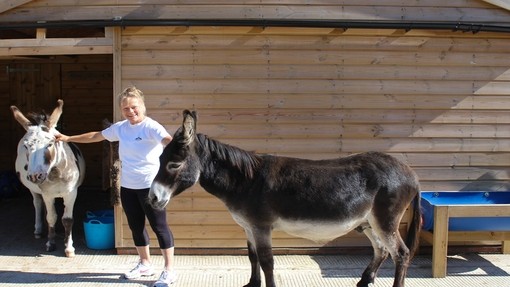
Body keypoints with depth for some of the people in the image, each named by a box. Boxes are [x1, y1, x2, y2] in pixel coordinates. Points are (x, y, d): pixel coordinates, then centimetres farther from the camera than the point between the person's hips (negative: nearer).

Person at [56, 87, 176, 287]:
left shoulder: (151, 127, -15)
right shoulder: (120, 128, 6)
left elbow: (167, 140, -36)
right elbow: (96, 136, 21)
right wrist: (68, 138, 27)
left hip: (150, 186, -7)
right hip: (127, 186, 7)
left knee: (159, 226, 0)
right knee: (136, 226, 17)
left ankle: (169, 270, 8)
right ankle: (145, 264, 35)